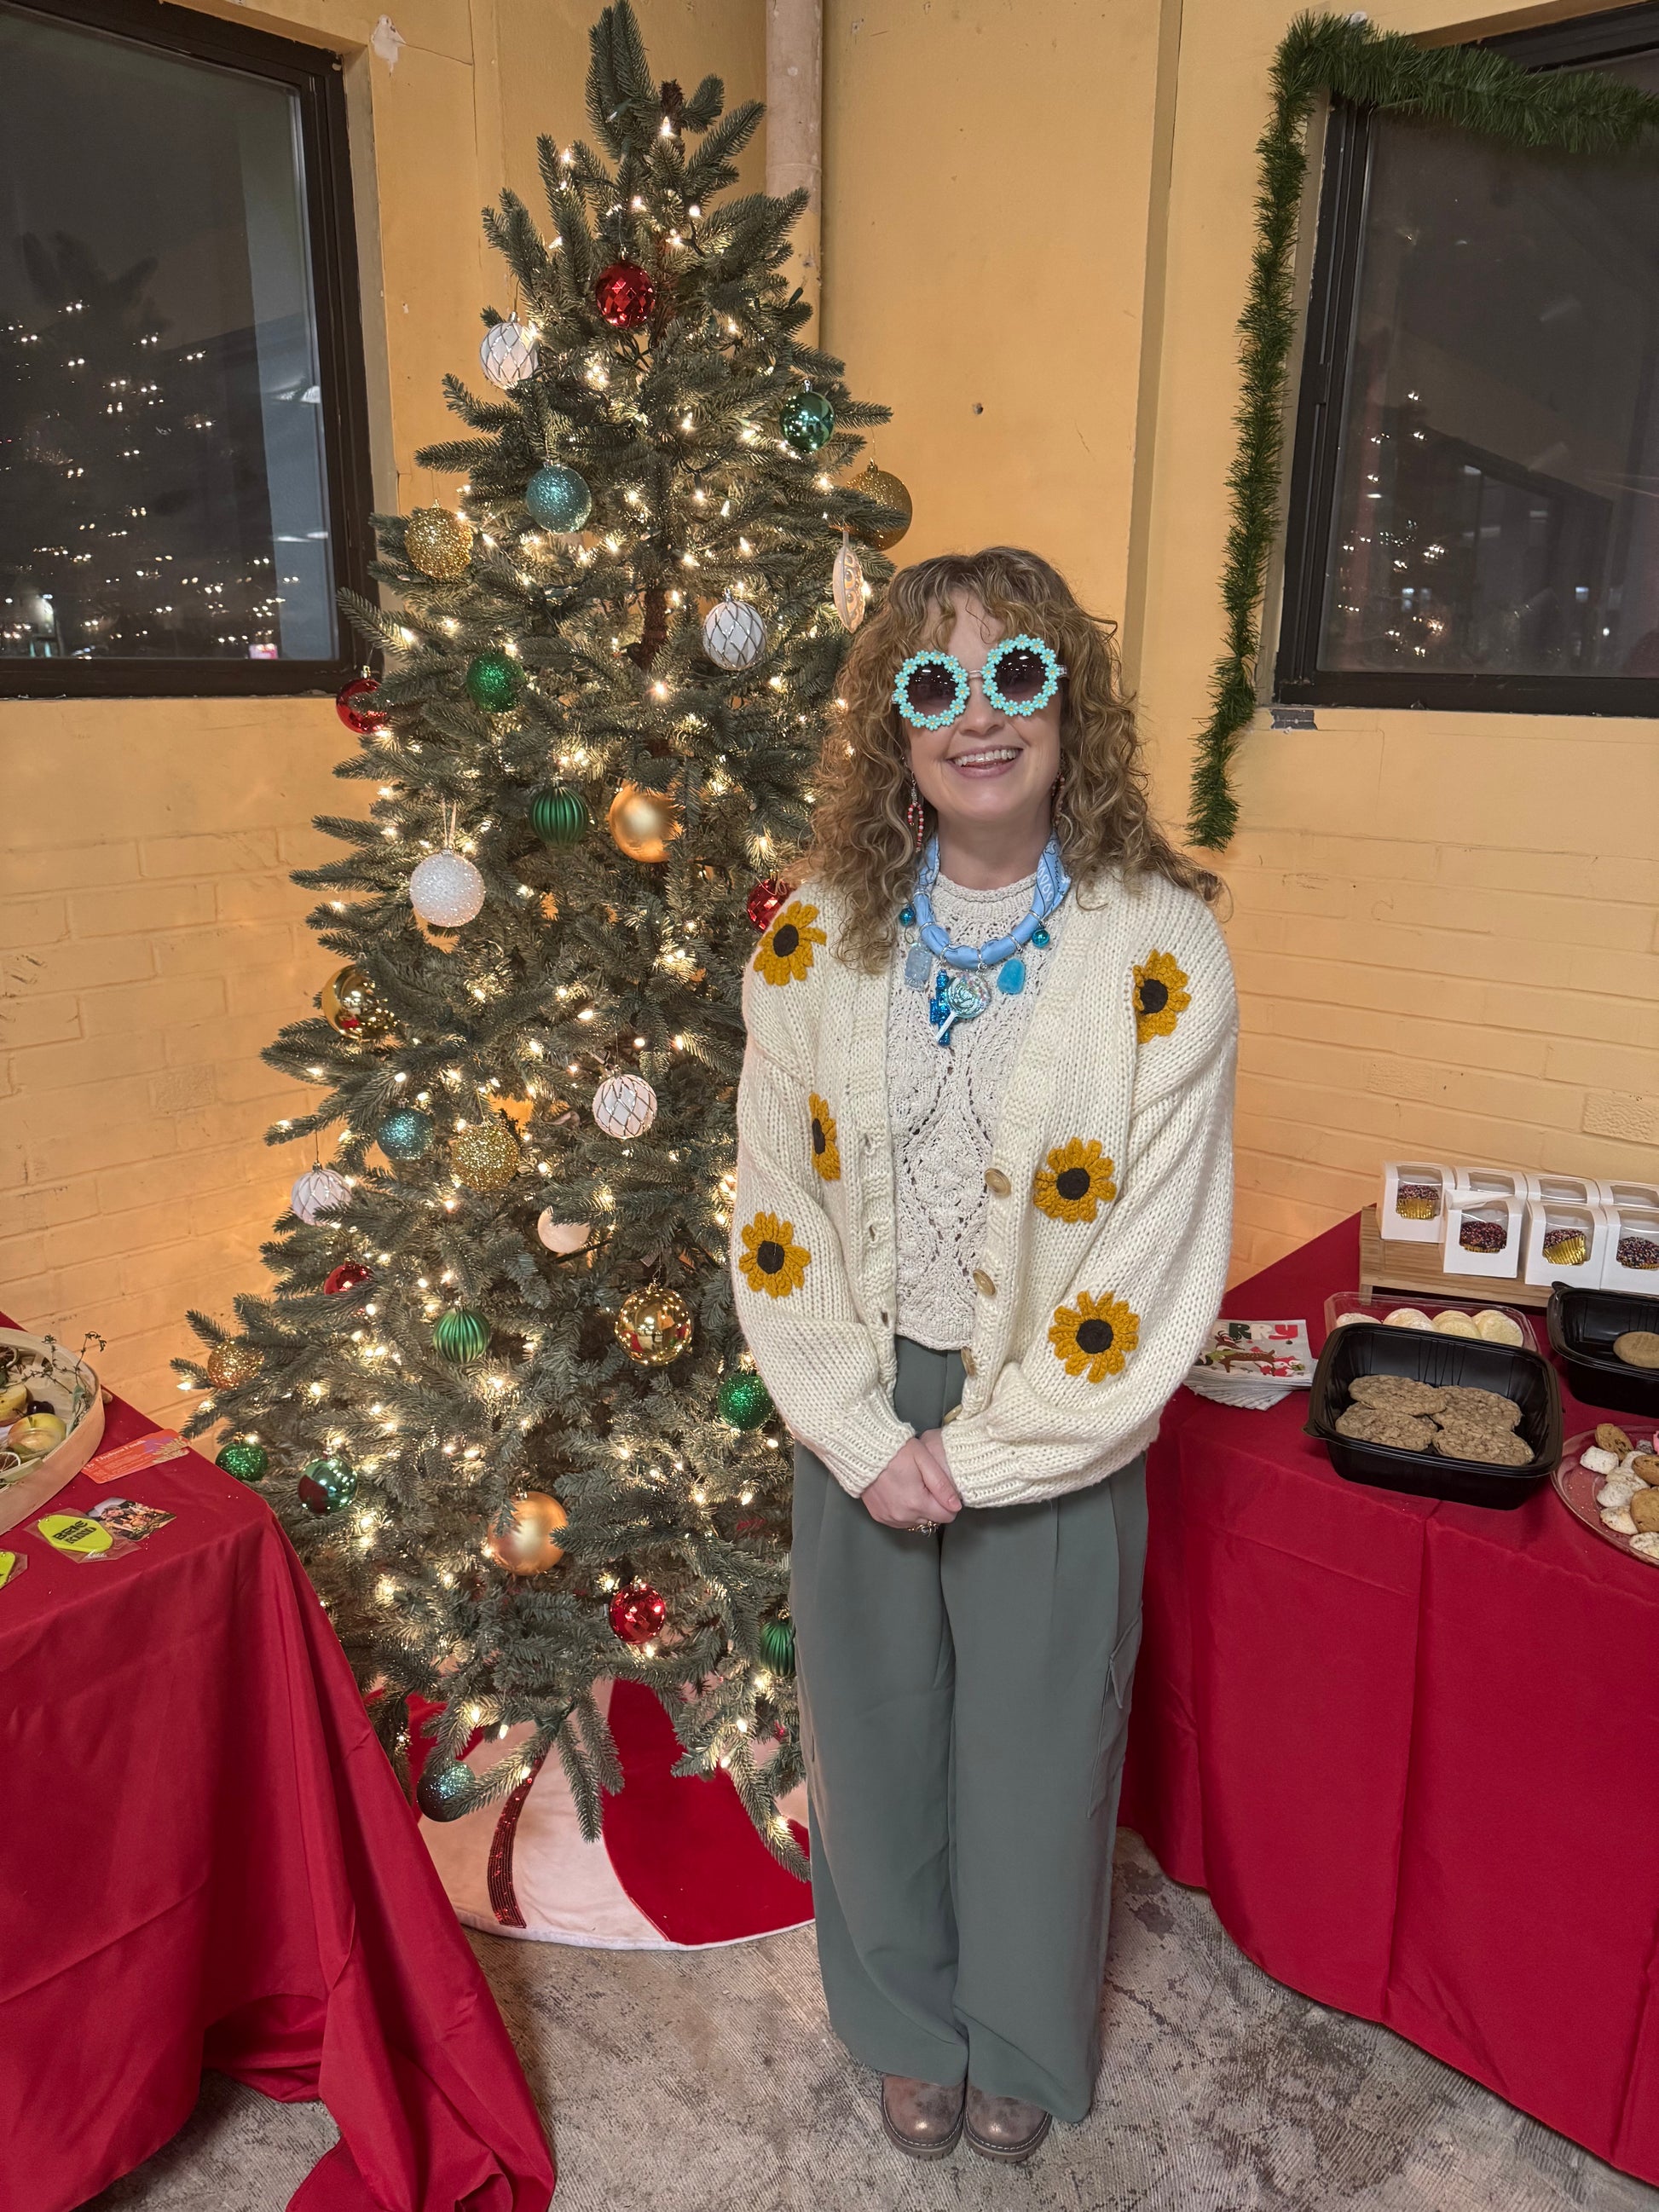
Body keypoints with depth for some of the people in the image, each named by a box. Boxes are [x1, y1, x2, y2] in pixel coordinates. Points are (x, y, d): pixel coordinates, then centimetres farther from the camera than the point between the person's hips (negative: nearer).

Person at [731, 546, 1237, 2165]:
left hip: (1056, 1427, -2)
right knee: (874, 1722, 20)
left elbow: (1158, 1268, -14)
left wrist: (978, 1450, -12)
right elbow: (776, 1215, -3)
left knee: (1035, 1740, 18)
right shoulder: (814, 939, -6)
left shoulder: (1160, 954, -15)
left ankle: (1024, 2040, 49)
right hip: (860, 1417, 3)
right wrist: (865, 1438, -10)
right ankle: (908, 2026, 50)